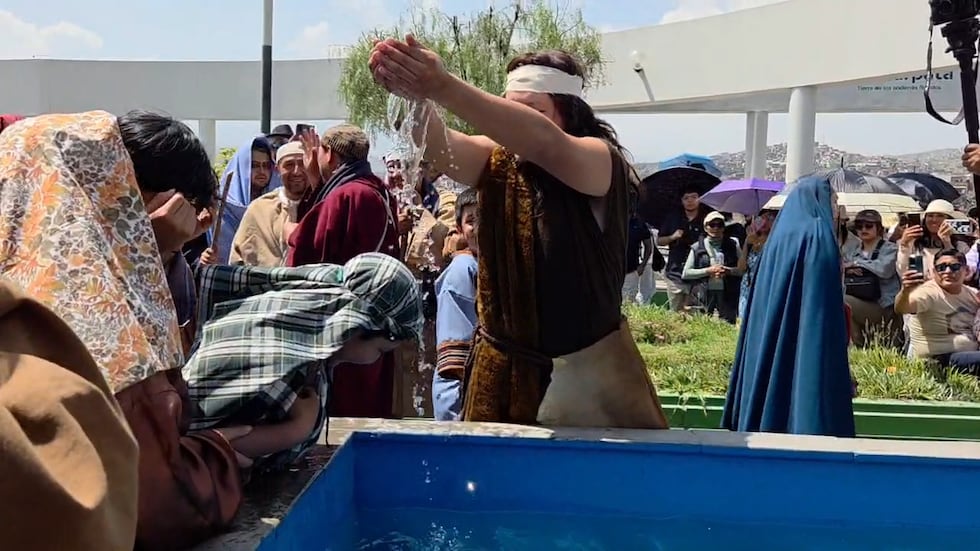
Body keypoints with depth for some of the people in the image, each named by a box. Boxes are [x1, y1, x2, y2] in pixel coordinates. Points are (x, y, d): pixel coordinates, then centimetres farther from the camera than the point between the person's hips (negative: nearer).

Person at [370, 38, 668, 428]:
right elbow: (440, 147, -19)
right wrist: (416, 97, -40)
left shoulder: (601, 162, -11)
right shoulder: (496, 163, 2)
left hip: (587, 368, -3)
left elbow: (544, 143, -32)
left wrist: (444, 87, -42)